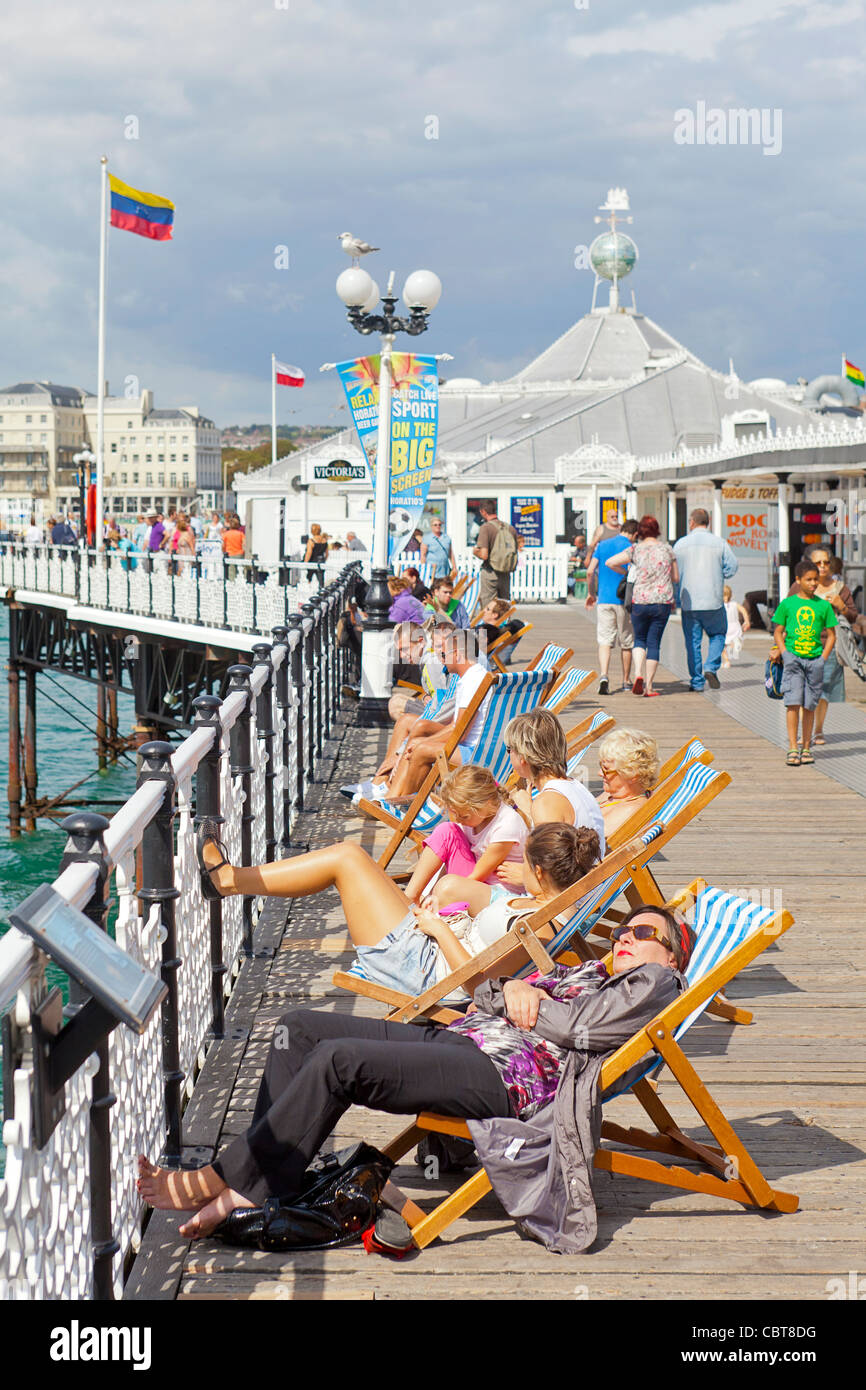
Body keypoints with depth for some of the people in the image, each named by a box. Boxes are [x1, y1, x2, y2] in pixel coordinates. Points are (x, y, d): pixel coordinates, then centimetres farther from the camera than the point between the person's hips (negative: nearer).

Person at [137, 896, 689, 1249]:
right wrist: (512, 988, 5)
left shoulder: (655, 984, 8)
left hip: (505, 1074, -10)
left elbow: (577, 1026, -9)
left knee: (337, 1059, -27)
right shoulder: (587, 971, 34)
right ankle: (267, 1183, -13)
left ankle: (222, 1181, -22)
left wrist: (529, 1001, 7)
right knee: (300, 1026, -4)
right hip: (454, 1035, 10)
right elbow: (485, 992, 26)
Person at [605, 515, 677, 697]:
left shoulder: (636, 549, -2)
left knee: (639, 640, 16)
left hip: (640, 600, -1)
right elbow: (675, 578, 9)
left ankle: (638, 674, -9)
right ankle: (649, 686, 5)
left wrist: (627, 573, 8)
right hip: (663, 601, 1)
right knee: (654, 643, 6)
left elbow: (610, 562, -7)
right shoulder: (666, 548, 3)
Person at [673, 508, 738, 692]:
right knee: (717, 635, 16)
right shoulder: (719, 543, -1)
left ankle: (697, 681, 5)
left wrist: (675, 599, 14)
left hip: (689, 602, 1)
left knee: (692, 642, 6)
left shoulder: (681, 544, 1)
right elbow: (732, 567, -2)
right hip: (713, 601, 0)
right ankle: (711, 667, -3)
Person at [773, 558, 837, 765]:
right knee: (793, 703, -10)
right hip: (793, 657, -2)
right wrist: (785, 655, -4)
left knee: (809, 706, 6)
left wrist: (823, 658, 0)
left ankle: (806, 747, 15)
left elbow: (831, 635, 11)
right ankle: (792, 748, -10)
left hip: (815, 659, 2)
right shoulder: (787, 604, 2)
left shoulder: (823, 605, 5)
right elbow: (778, 633, 7)